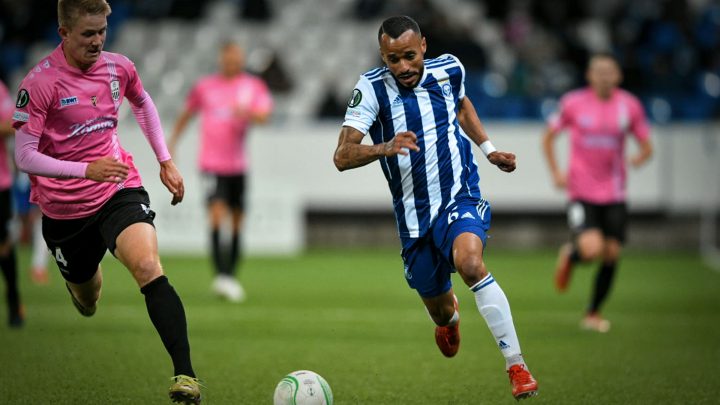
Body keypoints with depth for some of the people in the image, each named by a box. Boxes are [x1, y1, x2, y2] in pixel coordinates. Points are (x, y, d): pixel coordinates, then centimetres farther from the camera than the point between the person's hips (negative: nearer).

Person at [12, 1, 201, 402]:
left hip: (119, 188, 1)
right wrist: (86, 169, -31)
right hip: (64, 207, -1)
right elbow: (24, 156, -20)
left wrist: (166, 161, 15)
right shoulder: (40, 83, -18)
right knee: (87, 301, 18)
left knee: (148, 267, -26)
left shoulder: (118, 67, -3)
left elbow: (144, 104, 20)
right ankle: (84, 279, 59)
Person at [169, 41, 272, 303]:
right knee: (218, 213, -19)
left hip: (238, 165, 2)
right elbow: (187, 113, 20)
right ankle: (221, 275, -28)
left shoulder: (254, 86, 4)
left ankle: (232, 277, 20)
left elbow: (264, 116, -11)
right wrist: (172, 141, 20)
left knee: (237, 220, 8)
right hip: (212, 163, -2)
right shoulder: (204, 87, 5)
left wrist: (248, 113, -31)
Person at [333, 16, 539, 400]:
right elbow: (342, 156, -23)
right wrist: (384, 148, -41)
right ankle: (450, 317, 55)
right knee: (439, 310, 13)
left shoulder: (449, 69, -4)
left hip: (460, 199, -1)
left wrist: (488, 149, 15)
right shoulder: (372, 88, -13)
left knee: (470, 264, -32)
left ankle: (517, 366, -24)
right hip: (414, 215, 1)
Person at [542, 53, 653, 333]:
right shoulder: (573, 103, -4)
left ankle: (593, 314, 23)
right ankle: (570, 256, 16)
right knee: (591, 249, -22)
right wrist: (556, 172, 0)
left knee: (611, 255, 3)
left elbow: (646, 147, 9)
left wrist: (640, 158, -14)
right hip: (581, 192, -3)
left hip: (614, 194, 3)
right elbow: (548, 137, 10)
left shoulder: (630, 106, 1)